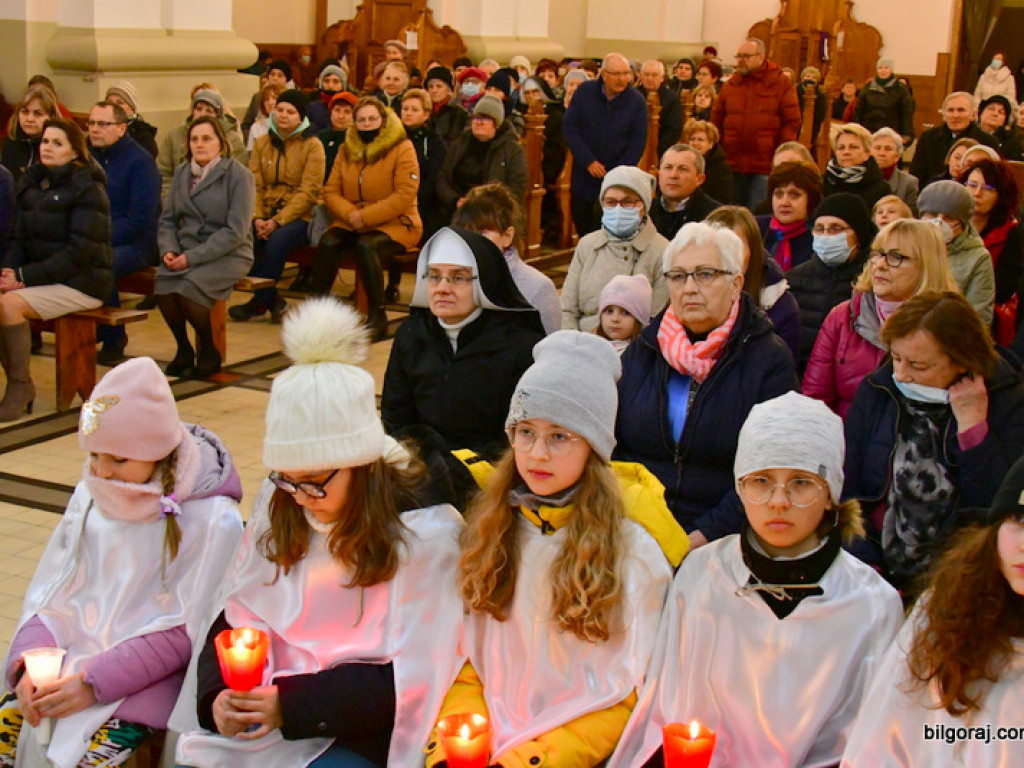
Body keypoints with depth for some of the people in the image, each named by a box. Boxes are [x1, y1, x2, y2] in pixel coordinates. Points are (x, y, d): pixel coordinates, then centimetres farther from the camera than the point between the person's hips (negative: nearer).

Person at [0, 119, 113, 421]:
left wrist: (27, 277, -20)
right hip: (42, 277, 6)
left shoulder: (87, 189, -9)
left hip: (82, 283, -6)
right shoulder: (31, 183, 12)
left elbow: (80, 251, -17)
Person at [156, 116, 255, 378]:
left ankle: (209, 352, -7)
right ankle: (183, 349, -3)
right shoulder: (182, 173, 12)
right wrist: (168, 250, -9)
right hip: (186, 251, 5)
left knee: (187, 286, -31)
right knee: (162, 282, -26)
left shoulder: (238, 175, -6)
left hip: (228, 255, -5)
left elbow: (235, 231, -14)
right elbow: (167, 220, 13)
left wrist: (192, 257, -19)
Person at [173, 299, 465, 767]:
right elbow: (238, 617, 8)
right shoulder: (277, 504, 4)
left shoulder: (424, 533, -13)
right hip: (260, 717, 5)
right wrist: (218, 696, -12)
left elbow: (412, 680, -13)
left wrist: (292, 705, -20)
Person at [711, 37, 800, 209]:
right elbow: (716, 122, 12)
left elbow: (792, 122, -2)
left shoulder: (781, 84, 1)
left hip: (765, 166, -4)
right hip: (732, 166, 4)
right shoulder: (730, 86, 12)